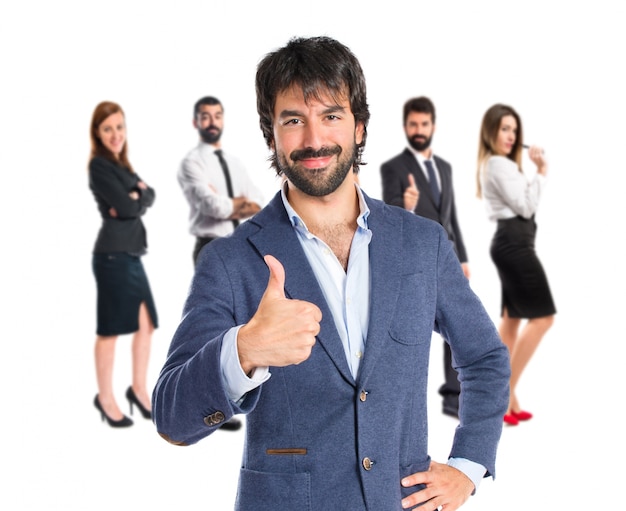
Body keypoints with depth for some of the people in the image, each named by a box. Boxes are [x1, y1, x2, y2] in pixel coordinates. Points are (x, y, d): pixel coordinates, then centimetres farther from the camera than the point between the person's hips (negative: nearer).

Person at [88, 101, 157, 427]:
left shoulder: (121, 165, 17)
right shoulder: (99, 165, -10)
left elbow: (148, 197, 8)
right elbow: (126, 207, -18)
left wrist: (135, 197, -11)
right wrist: (137, 194, 0)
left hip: (131, 253, 9)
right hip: (113, 254, -9)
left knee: (146, 323, 11)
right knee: (111, 327, -1)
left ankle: (139, 389, 23)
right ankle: (105, 397, 9)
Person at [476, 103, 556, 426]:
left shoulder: (496, 164, 20)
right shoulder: (498, 164, -13)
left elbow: (521, 203, 13)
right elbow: (525, 206, -16)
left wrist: (537, 170, 4)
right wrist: (541, 172, -9)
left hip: (510, 242, 11)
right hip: (514, 243, -11)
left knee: (512, 320, 9)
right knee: (542, 317, -10)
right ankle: (505, 393, -10)